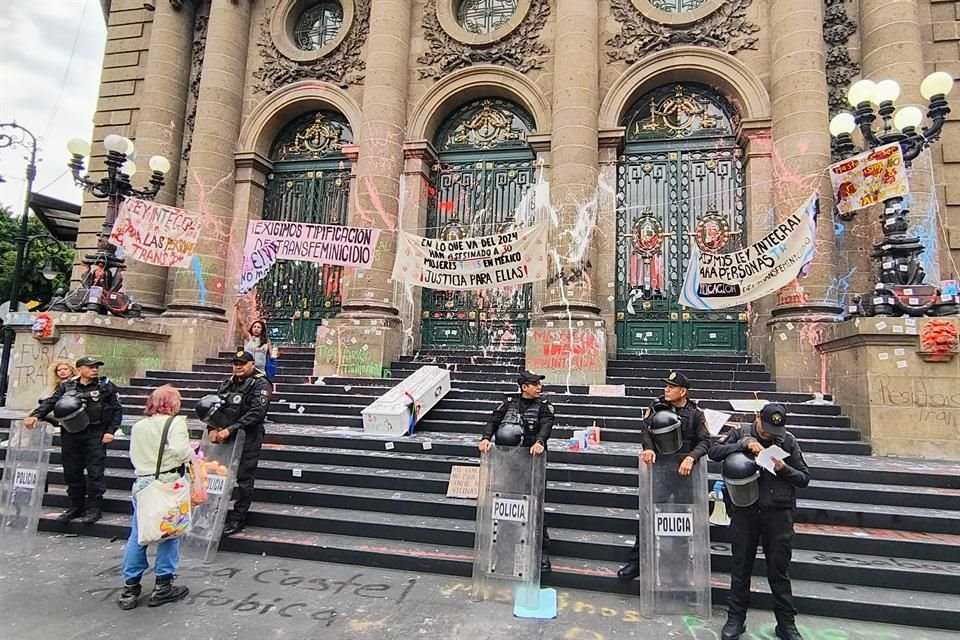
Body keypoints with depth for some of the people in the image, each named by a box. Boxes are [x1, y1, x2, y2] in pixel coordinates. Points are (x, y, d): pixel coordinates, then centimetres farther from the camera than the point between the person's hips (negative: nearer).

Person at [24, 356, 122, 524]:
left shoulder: (106, 387, 3)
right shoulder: (66, 387, 10)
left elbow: (117, 410, 2)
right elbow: (50, 402, 2)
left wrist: (110, 431, -6)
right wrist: (35, 415, -17)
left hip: (95, 435, -3)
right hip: (71, 434, 4)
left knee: (95, 472, -4)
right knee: (71, 472, 10)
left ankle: (94, 508, 7)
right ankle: (76, 507, 25)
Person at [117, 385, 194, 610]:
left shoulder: (138, 426, 10)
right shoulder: (175, 422, -9)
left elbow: (134, 456, 15)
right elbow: (180, 450, -23)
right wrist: (192, 455, -3)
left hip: (141, 483, 5)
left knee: (137, 536, 13)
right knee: (169, 534, 6)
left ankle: (130, 588, 19)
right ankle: (162, 586, 13)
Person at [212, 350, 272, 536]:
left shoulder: (260, 384, -10)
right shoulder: (228, 383, 12)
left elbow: (256, 413, -19)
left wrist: (230, 430, -22)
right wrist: (213, 428, -9)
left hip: (248, 438, -6)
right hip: (226, 435, 7)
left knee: (244, 479, 0)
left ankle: (237, 520, 11)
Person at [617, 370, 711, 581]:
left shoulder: (696, 413, -3)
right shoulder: (657, 406, 0)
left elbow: (705, 441, -11)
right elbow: (645, 428, -12)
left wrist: (691, 457, -30)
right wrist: (648, 448, -32)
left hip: (683, 470, 0)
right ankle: (635, 561, 12)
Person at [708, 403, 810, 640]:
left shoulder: (788, 441, 2)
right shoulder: (740, 434, 0)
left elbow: (804, 478, 5)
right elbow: (714, 451, -13)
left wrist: (784, 469, -14)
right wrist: (745, 445, -22)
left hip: (778, 513, 0)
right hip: (744, 511, 0)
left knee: (779, 571, 10)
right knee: (741, 568, 11)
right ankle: (736, 619, 24)